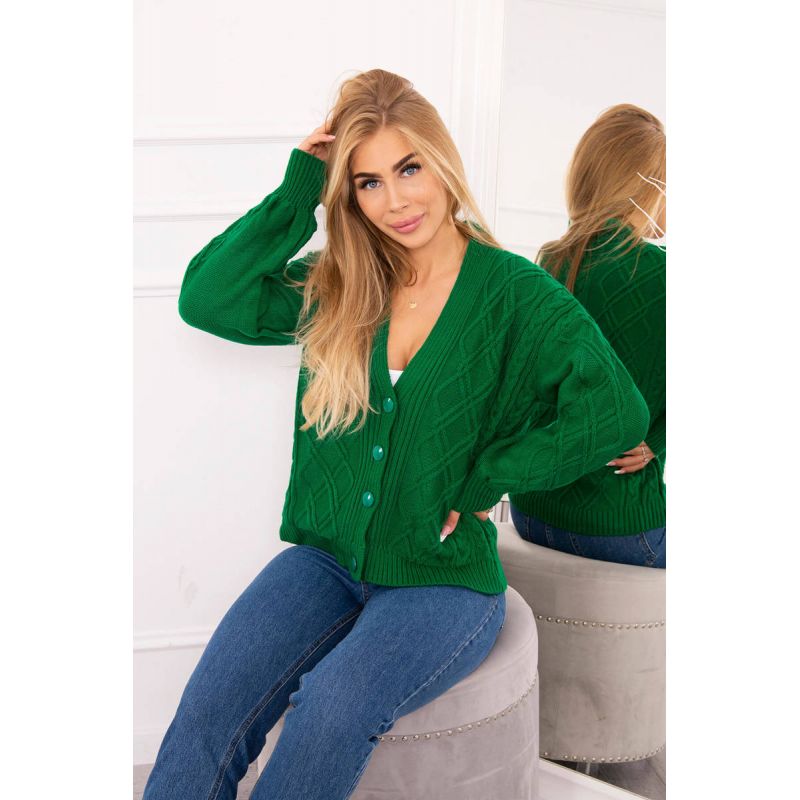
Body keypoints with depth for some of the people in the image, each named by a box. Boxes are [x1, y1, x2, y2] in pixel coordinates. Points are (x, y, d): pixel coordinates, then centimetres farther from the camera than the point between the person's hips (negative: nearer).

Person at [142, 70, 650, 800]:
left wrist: (478, 486, -13)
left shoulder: (512, 292, -7)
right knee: (208, 711, -20)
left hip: (445, 578, -3)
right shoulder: (333, 286, 5)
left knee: (331, 709, -29)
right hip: (326, 559, 3)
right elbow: (206, 299, -6)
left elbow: (617, 415, -18)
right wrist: (298, 192, -7)